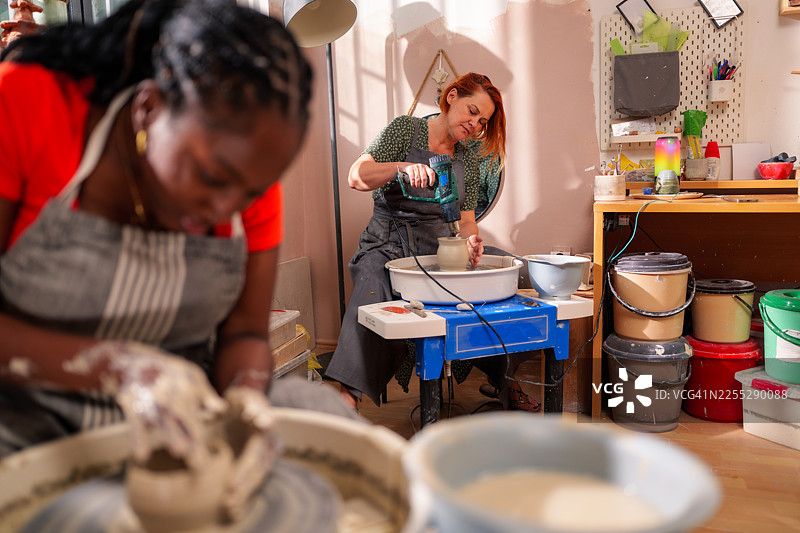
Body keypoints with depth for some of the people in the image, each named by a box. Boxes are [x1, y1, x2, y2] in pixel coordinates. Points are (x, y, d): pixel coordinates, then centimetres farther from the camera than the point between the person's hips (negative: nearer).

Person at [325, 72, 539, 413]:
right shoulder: (406, 129, 2)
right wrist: (402, 167, -29)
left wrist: (470, 240, -11)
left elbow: (466, 219, 13)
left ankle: (501, 381, 2)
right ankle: (347, 398, -37)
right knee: (373, 296, -35)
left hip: (438, 249, 4)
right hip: (387, 246, -3)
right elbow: (356, 176, -11)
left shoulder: (467, 159, 16)